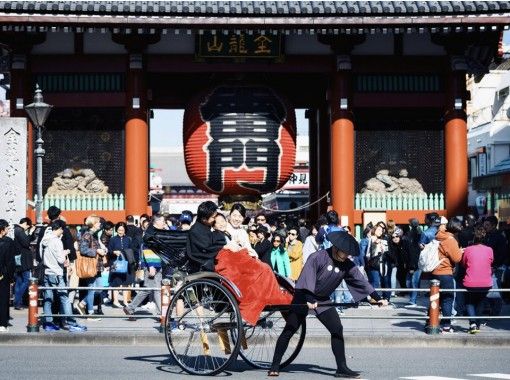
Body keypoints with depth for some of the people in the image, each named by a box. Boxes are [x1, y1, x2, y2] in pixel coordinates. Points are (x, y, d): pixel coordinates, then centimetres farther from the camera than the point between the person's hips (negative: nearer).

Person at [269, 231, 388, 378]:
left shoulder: (347, 265, -4)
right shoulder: (317, 257, -22)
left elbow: (361, 281, -4)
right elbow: (305, 280, -27)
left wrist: (377, 299, -12)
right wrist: (308, 301, -36)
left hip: (323, 300, 6)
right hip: (303, 298, -5)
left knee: (337, 329, -6)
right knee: (289, 330, -2)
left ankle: (341, 368, -2)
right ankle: (275, 366, 5)